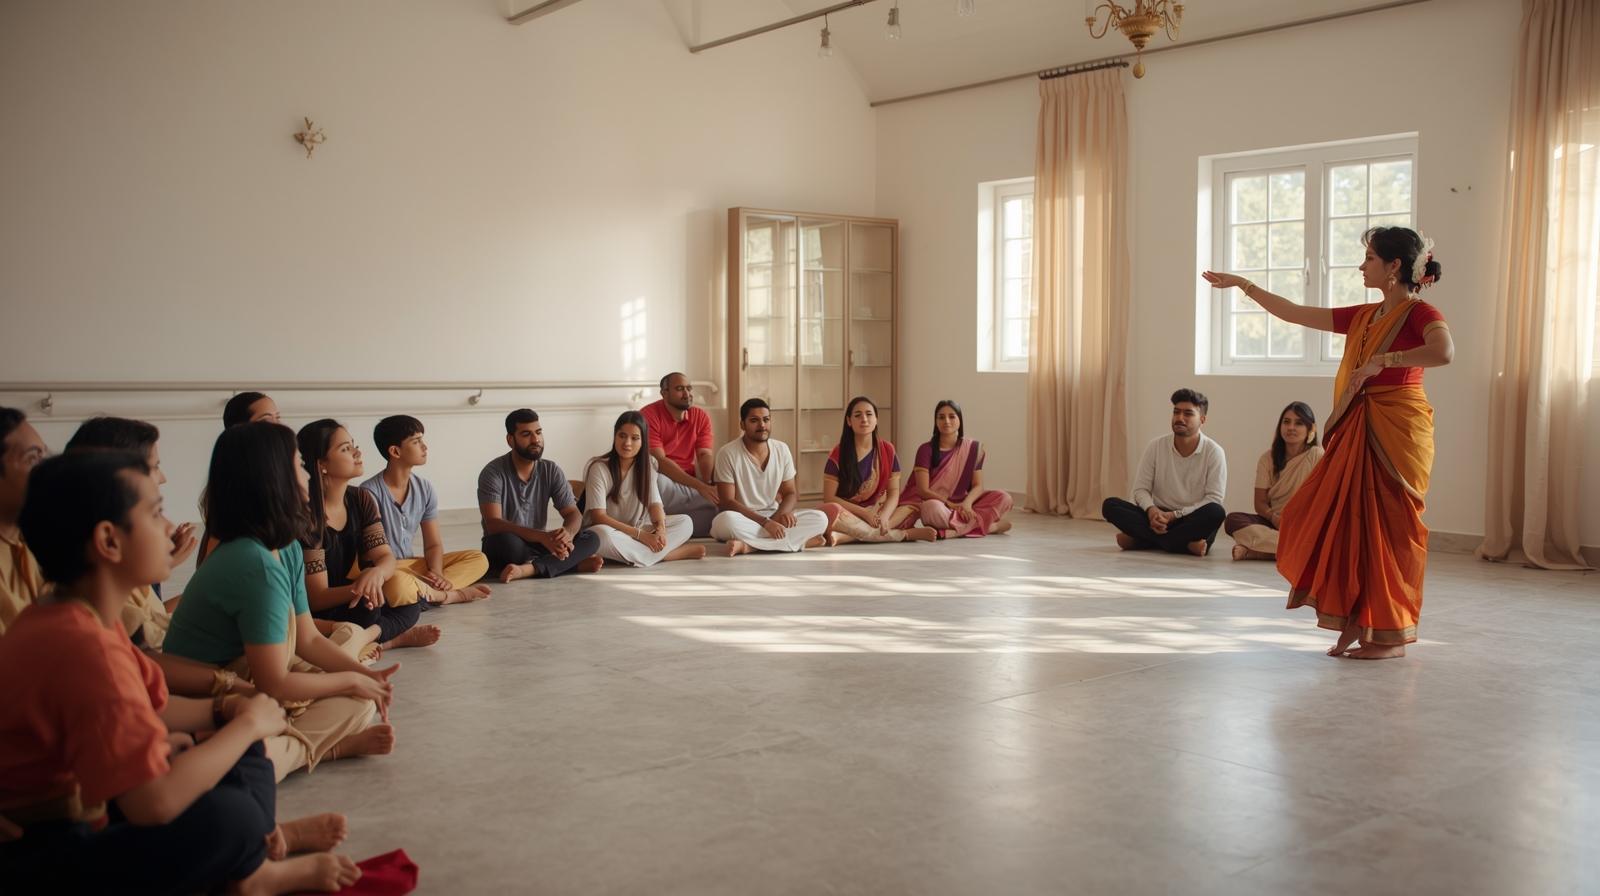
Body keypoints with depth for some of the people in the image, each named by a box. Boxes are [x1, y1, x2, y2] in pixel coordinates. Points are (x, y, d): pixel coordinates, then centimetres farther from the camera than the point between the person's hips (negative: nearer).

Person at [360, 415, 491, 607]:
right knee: (396, 585, -41)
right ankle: (450, 594, -15)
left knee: (478, 559, -2)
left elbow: (433, 544, 6)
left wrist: (436, 573, -16)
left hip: (411, 565, 7)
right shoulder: (370, 492, -17)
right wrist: (420, 577, -26)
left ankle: (423, 591, -22)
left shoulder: (424, 488, 2)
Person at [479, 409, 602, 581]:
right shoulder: (493, 472, -14)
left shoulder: (551, 471, 0)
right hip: (505, 549, -4)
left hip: (537, 544, 4)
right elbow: (493, 524, -25)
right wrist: (543, 536, -38)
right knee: (506, 541, -39)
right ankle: (575, 564, -22)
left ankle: (529, 569, -34)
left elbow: (573, 513, -3)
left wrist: (567, 533, -30)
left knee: (591, 539, -17)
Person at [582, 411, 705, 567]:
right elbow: (598, 517, -21)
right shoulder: (599, 468, -15)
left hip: (635, 530, 5)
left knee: (685, 522, -9)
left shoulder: (647, 466, 2)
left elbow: (655, 504, -6)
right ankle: (664, 554, -27)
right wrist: (641, 535, -27)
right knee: (602, 535, -41)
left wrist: (660, 528, -30)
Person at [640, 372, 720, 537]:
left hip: (690, 483, 6)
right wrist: (699, 486, -26)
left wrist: (709, 485, -25)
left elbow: (704, 455, -3)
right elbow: (659, 461, -19)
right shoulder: (648, 415, -12)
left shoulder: (701, 417, 5)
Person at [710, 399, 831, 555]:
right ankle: (801, 540, -34)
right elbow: (727, 501, -14)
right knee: (726, 520, -39)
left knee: (820, 519, -19)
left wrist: (783, 512, -16)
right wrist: (765, 522, -25)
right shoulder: (728, 453, -10)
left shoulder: (782, 450, 5)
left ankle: (748, 545, -29)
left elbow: (791, 493, 9)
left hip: (773, 519, 5)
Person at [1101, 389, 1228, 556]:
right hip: (1159, 518, 2)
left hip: (1192, 522, -2)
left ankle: (1143, 540, -27)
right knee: (1110, 505, -20)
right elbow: (1140, 489, 1)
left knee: (1215, 512, -35)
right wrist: (1152, 510, -22)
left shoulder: (1214, 452, -6)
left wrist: (1175, 515, -18)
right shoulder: (1155, 446, 0)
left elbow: (1214, 498, -11)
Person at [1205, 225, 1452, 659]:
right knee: (1344, 522, 6)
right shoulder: (1363, 316, 14)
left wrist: (1382, 361, -24)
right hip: (1356, 433, 7)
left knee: (1388, 527, -2)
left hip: (1397, 432, -7)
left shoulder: (1419, 313, -7)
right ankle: (1353, 623, 16)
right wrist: (1242, 284, 21)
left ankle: (1392, 636, 8)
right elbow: (1294, 313, 20)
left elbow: (1444, 352, -28)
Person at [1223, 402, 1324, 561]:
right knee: (1232, 520, -26)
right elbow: (1260, 502, 4)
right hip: (1272, 522, 2)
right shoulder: (1268, 458, 7)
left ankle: (1252, 551, -35)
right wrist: (1274, 517, -19)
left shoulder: (1317, 455, -2)